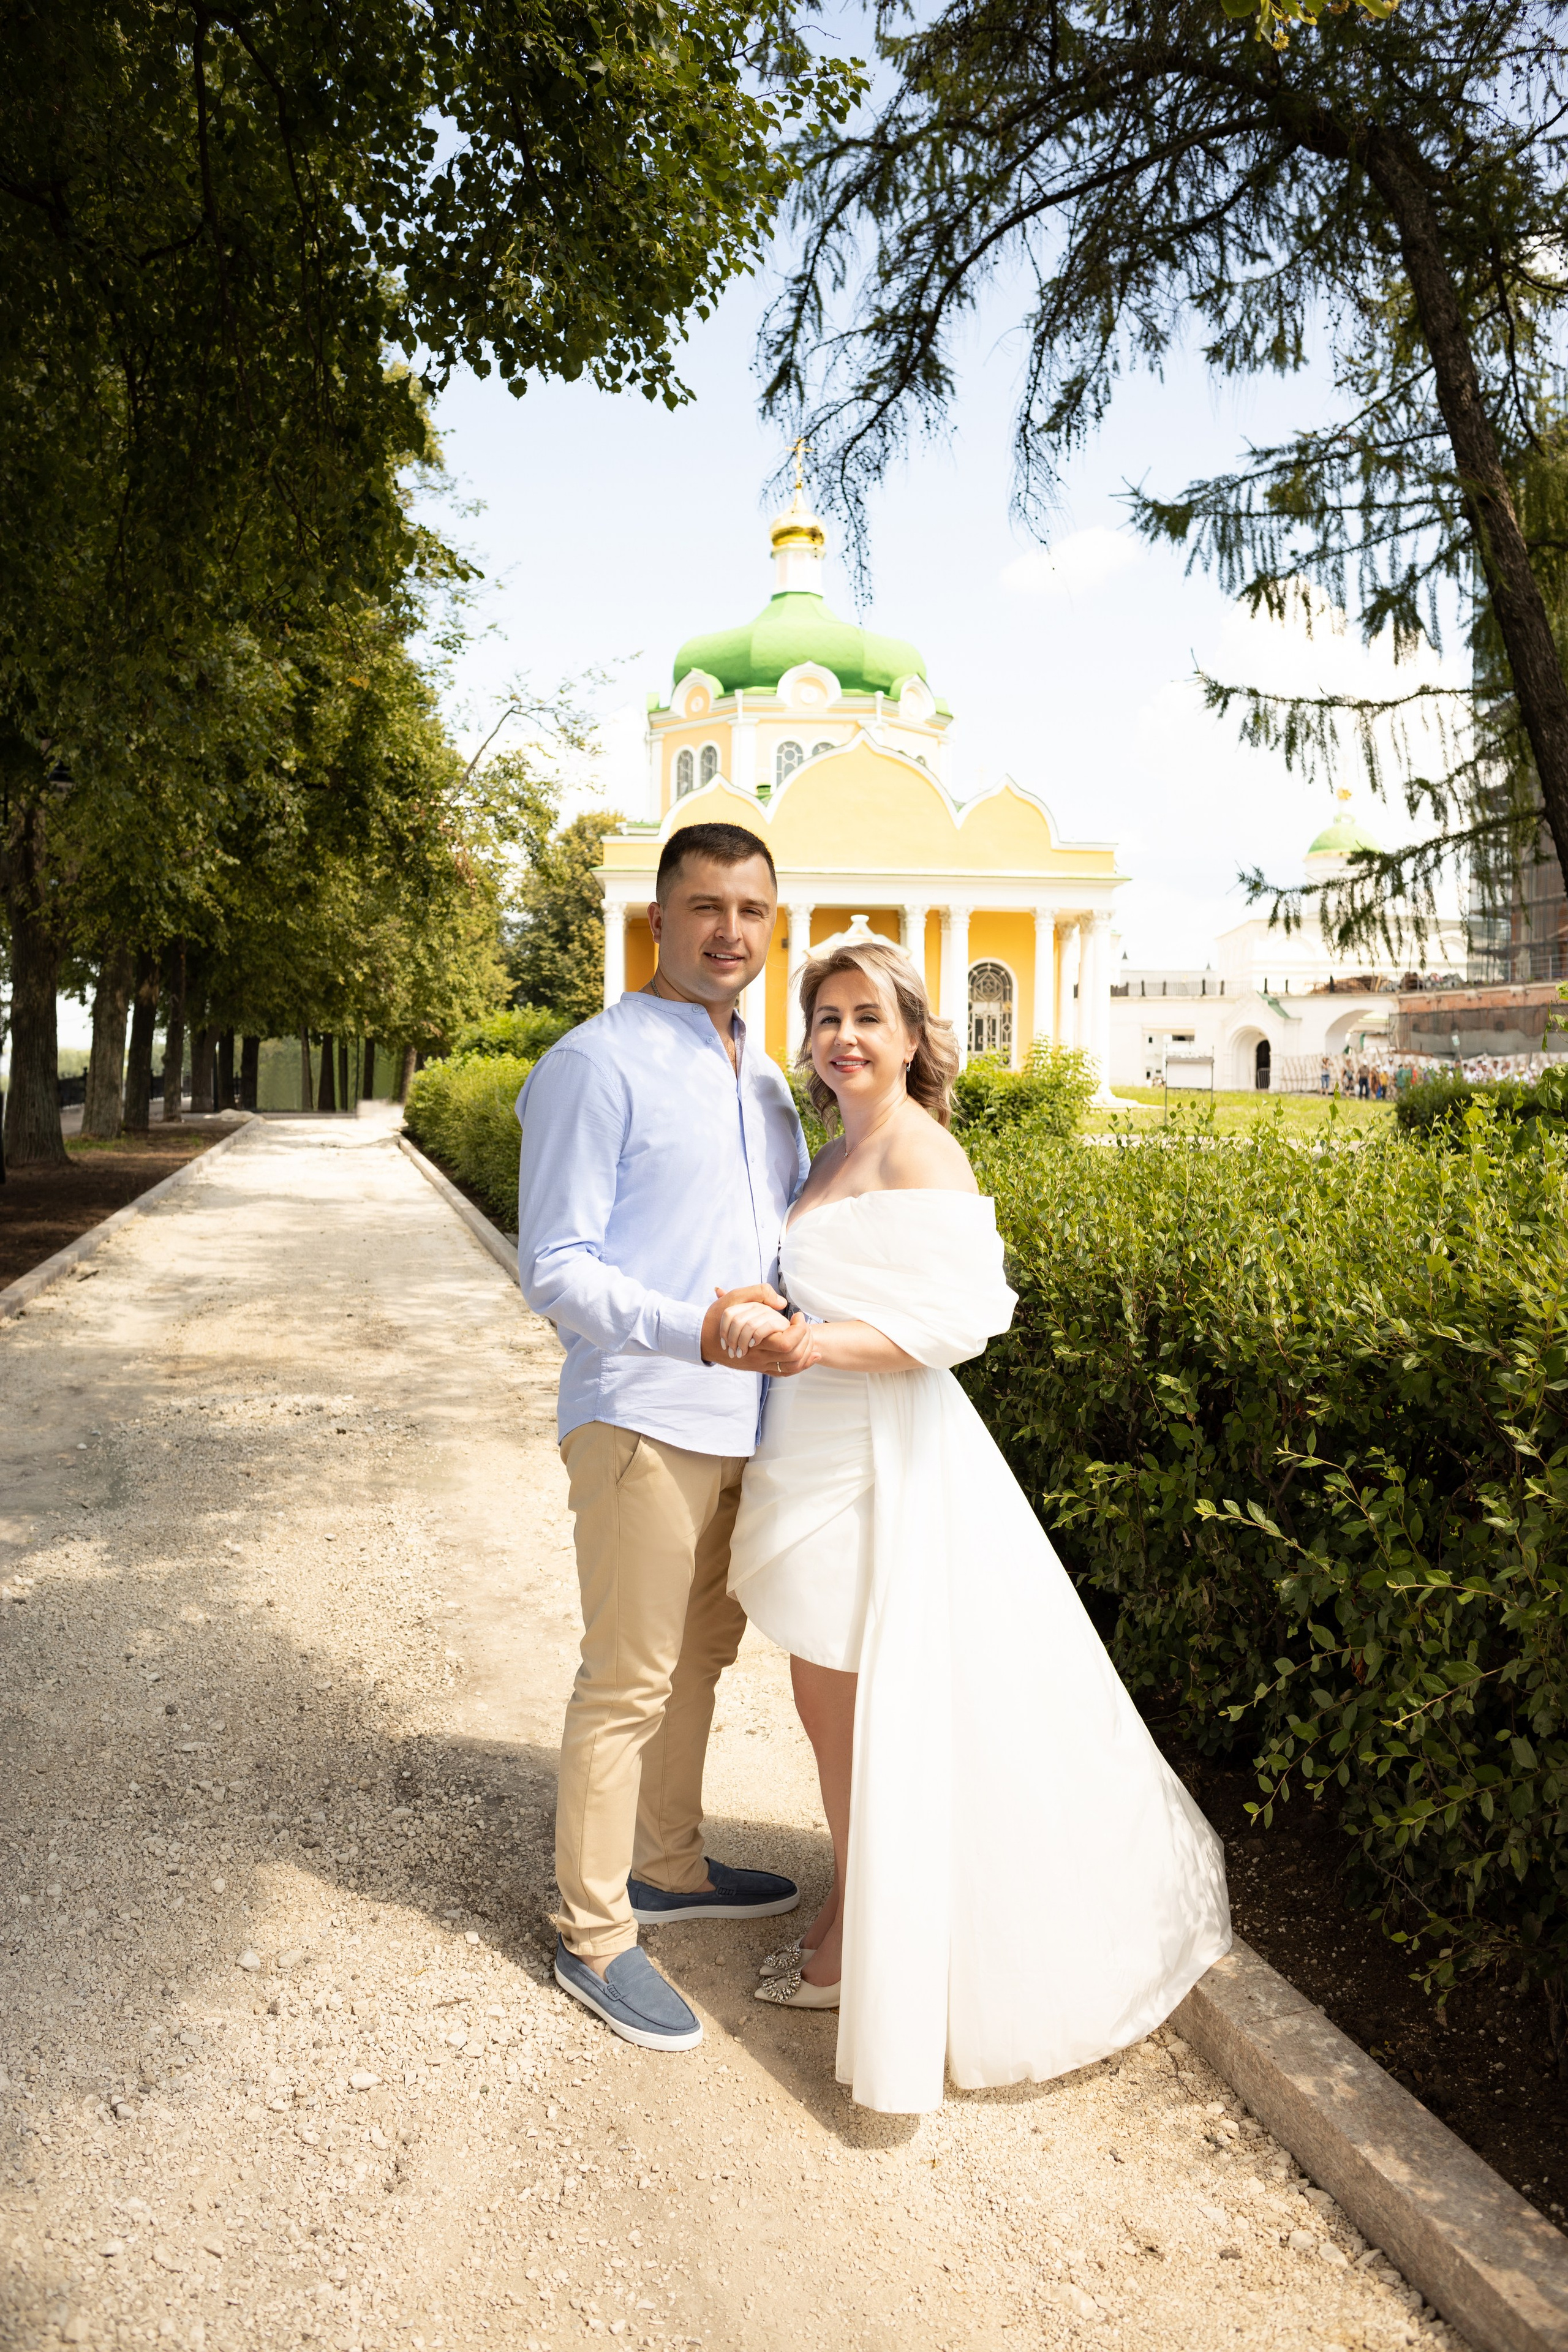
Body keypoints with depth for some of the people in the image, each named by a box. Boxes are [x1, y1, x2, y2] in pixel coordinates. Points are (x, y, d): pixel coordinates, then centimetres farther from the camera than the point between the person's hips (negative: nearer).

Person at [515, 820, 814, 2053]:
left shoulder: (765, 1079, 13)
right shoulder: (600, 1063, -12)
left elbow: (801, 1226, 23)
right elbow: (556, 1269, -16)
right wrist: (695, 1332, -28)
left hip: (743, 1420, 8)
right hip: (642, 1419, -8)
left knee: (700, 1656, 20)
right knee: (629, 1682, 2)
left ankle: (669, 1866, 39)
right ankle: (593, 1936, 19)